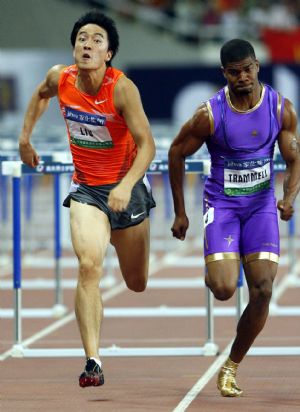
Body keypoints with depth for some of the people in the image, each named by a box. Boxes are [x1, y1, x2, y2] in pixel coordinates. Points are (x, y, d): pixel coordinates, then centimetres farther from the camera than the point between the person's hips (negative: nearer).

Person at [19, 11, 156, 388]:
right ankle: (93, 362, -25)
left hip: (127, 188, -1)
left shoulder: (121, 88, -23)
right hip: (86, 189, 1)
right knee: (89, 266, -23)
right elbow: (40, 95, 16)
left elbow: (147, 144, -26)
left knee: (136, 283, 16)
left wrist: (127, 185, -39)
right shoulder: (60, 78, -10)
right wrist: (25, 137, 14)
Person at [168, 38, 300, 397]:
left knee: (262, 292, -7)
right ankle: (213, 271, 22)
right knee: (224, 290, -18)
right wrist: (180, 213, 2)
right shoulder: (210, 114, -16)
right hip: (221, 204, -3)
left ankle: (231, 367, 11)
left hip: (261, 205, 3)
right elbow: (176, 154, -2)